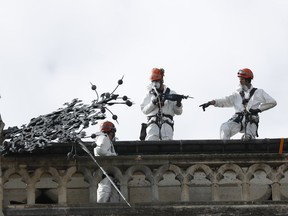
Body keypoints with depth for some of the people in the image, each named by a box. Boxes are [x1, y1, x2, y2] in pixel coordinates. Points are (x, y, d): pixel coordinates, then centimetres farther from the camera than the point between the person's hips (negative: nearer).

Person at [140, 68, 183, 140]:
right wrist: (153, 103, -6)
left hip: (166, 122, 0)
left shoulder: (171, 93, 18)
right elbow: (145, 110, 9)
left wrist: (178, 104, -6)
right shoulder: (149, 94, 21)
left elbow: (178, 112, 15)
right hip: (153, 123, 0)